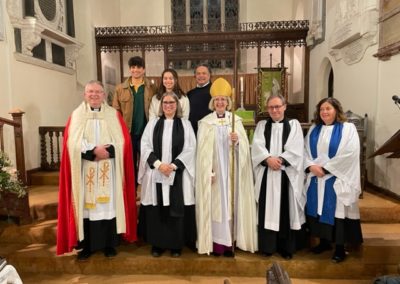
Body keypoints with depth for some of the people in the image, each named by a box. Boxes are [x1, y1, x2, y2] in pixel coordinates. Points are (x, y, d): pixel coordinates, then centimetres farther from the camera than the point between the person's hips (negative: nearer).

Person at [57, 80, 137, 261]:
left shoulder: (114, 115, 7)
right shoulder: (76, 115, 6)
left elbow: (123, 141, -2)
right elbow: (72, 144, -5)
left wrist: (107, 151, -15)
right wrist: (93, 151, -15)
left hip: (108, 172, 0)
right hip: (84, 172, 0)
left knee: (109, 205, 3)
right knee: (86, 206, 2)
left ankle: (109, 244, 17)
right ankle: (86, 246, 17)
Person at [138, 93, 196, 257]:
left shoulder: (185, 124, 6)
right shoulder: (153, 123, 8)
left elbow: (190, 149, -3)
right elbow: (145, 146, 0)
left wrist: (173, 165, -14)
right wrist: (158, 164, -13)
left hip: (178, 174, -1)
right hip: (156, 173, 1)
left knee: (177, 209, 3)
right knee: (156, 209, 5)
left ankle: (176, 245, 18)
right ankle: (157, 244, 20)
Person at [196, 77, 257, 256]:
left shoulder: (236, 121, 6)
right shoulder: (205, 123, 1)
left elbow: (245, 146, 0)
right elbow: (203, 150, -4)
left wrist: (237, 141, -21)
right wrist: (208, 172, -12)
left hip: (231, 171, 2)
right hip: (213, 170, -1)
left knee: (231, 203, 5)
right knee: (215, 204, 0)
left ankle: (229, 242, 16)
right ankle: (217, 242, 10)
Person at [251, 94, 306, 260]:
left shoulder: (294, 124, 7)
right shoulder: (261, 125, 11)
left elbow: (296, 149, -5)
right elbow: (257, 146, -3)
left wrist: (280, 159, -18)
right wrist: (269, 159, -20)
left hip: (287, 174, -1)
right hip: (266, 174, 1)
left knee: (286, 211, 5)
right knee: (267, 210, 4)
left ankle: (286, 247, 18)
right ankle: (267, 246, 16)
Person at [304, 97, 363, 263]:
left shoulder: (348, 129, -2)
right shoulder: (314, 129, 12)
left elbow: (349, 154, -13)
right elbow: (306, 151, 8)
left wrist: (325, 168, -15)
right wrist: (311, 166, -12)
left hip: (337, 180, -4)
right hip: (316, 178, 5)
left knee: (337, 212, -1)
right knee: (318, 210, 9)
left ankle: (340, 248, 14)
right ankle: (324, 242, 25)